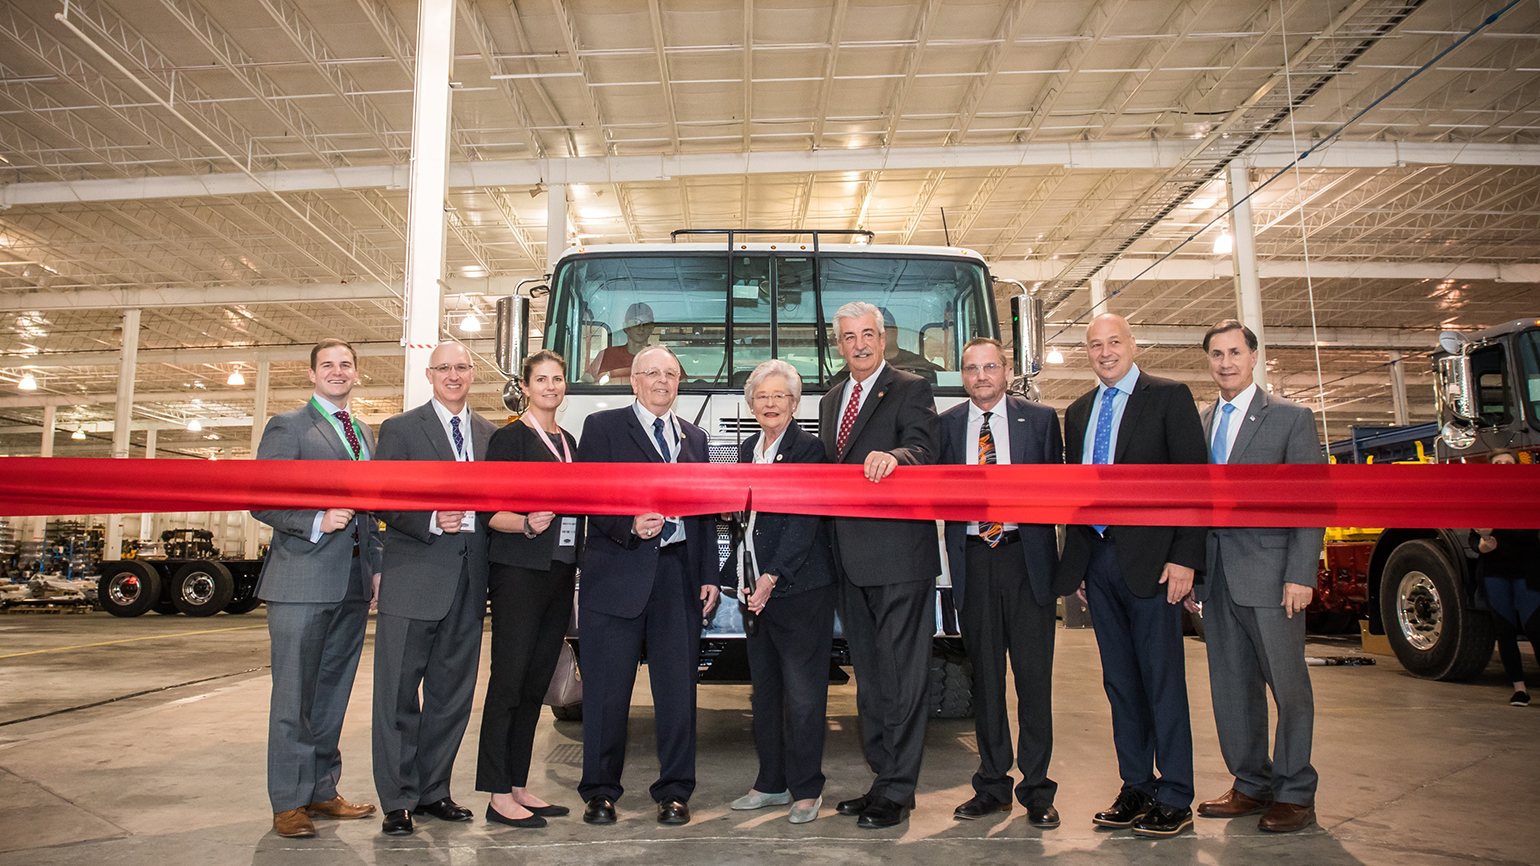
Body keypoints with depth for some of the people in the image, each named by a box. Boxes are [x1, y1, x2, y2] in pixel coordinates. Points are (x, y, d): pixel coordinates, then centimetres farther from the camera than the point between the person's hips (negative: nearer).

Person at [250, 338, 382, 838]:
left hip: (353, 585, 6)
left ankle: (322, 791, 25)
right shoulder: (287, 427, -1)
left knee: (333, 692, 14)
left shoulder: (365, 433, 18)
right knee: (294, 695, 1)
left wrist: (378, 565, 12)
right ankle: (289, 803, 12)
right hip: (303, 581, -6)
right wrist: (317, 522, -20)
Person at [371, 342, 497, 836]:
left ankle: (432, 792, 24)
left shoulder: (491, 435, 13)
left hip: (469, 585, 4)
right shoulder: (400, 429, 2)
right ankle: (397, 801, 13)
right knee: (399, 696, 3)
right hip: (414, 581, -4)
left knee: (452, 695, 11)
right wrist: (432, 520, -19)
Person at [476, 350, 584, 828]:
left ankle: (518, 786, 19)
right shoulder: (509, 437, -4)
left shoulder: (568, 441, 17)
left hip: (560, 572, 7)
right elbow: (489, 511, -9)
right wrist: (527, 525, -27)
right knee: (509, 679, -4)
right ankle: (498, 794, 5)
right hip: (519, 572, -7)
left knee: (537, 682, 10)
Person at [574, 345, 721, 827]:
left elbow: (706, 511, 16)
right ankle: (600, 792, 19)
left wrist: (709, 575, 9)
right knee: (607, 691, 4)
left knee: (678, 688, 6)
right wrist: (630, 525, -20)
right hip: (618, 574, -3)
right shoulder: (602, 427, 5)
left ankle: (674, 792, 18)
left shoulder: (694, 437, 18)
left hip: (679, 574, 4)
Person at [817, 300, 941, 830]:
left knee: (902, 674, -2)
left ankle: (897, 791, 7)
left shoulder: (910, 390, -3)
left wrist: (893, 456, -41)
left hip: (900, 553, -7)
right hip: (851, 559, 8)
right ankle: (882, 777, 27)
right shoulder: (832, 398, 18)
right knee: (868, 675, 15)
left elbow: (924, 448, -20)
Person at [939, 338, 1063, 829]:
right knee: (984, 675, 9)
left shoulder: (1040, 419, 6)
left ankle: (1037, 790, 14)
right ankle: (992, 786, 21)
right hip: (972, 559, 2)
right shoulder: (945, 425, 8)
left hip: (1027, 556, -1)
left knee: (1034, 674, 1)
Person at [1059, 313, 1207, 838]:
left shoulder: (1169, 397, 0)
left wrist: (1185, 557, -13)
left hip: (1151, 558, -5)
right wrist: (1076, 562, 11)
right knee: (1119, 681, 11)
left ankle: (1174, 799, 11)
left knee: (1162, 680, 0)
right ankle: (1136, 788, 22)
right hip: (1097, 561, 6)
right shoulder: (1078, 412, 16)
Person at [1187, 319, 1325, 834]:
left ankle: (1295, 794, 15)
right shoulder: (1198, 424, 13)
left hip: (1271, 576, -5)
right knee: (1231, 688, 10)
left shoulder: (1291, 418, 0)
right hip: (1216, 577, 5)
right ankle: (1252, 785, 23)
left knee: (1288, 686, 3)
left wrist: (1301, 575, -13)